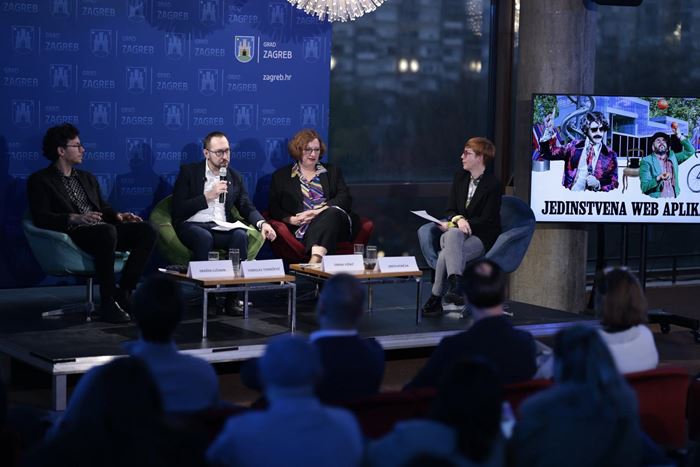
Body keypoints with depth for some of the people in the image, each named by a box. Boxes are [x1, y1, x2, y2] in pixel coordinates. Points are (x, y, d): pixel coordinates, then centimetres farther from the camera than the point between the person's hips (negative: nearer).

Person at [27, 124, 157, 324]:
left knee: (147, 230, -16)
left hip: (103, 230, 7)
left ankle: (123, 292, -14)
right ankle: (107, 302, -31)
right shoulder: (39, 180, 5)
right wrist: (74, 218, -22)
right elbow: (41, 218, -7)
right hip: (73, 233, -7)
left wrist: (117, 216, 4)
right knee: (108, 232, -39)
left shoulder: (87, 178, 28)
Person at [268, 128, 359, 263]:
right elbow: (274, 209, 11)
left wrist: (319, 212, -8)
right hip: (303, 230, -2)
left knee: (332, 213, -37)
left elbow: (345, 199, 8)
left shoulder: (332, 171, 24)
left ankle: (316, 257, -57)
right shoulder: (281, 176, 20)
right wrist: (292, 219, -11)